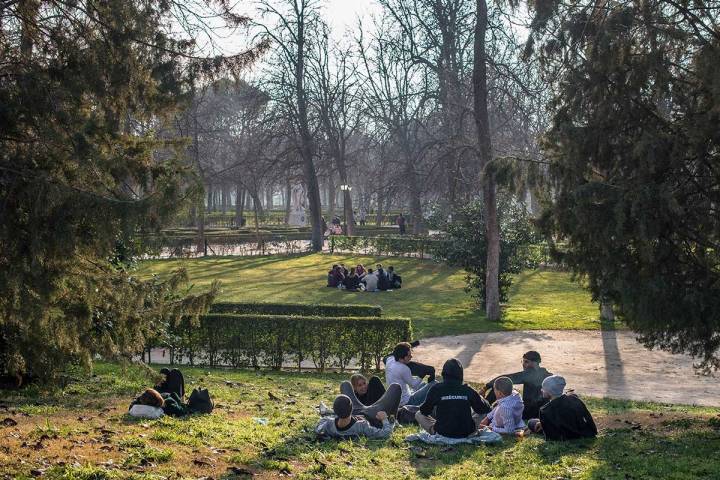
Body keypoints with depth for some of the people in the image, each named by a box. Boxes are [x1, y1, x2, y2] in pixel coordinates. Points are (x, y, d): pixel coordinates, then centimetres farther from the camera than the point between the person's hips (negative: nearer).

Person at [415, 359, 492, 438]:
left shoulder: (437, 389, -10)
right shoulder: (468, 390, -7)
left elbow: (424, 411, -1)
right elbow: (485, 409, 3)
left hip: (442, 433, -2)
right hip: (466, 433, 2)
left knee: (418, 414, 17)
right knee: (484, 413, 25)